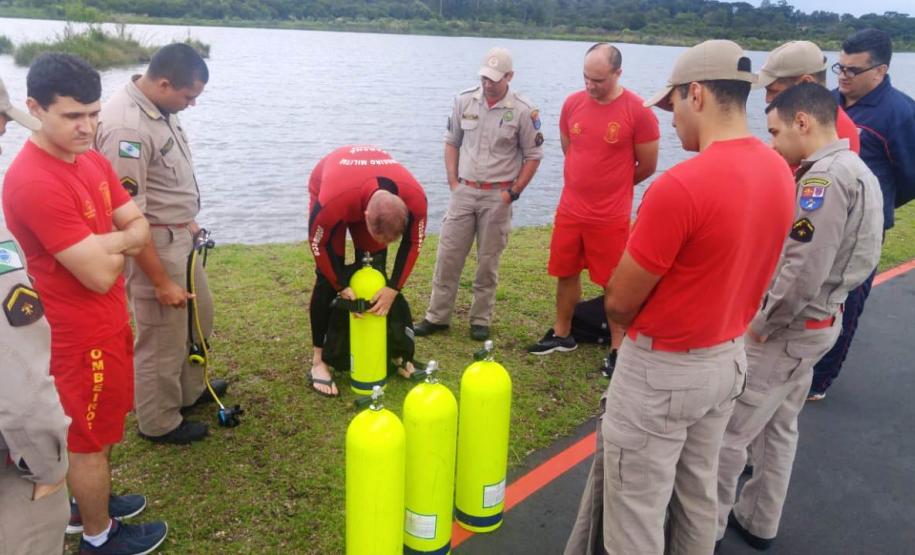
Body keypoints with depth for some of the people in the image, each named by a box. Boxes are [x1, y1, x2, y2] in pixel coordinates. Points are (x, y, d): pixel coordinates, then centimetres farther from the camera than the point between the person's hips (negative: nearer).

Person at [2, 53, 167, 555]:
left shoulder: (92, 161, 2)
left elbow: (141, 229, 3)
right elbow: (100, 275, -28)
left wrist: (105, 242, -17)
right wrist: (119, 243, -8)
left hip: (106, 323, 8)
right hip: (79, 335, -8)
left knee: (99, 427, 24)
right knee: (89, 438, 11)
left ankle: (90, 503, 46)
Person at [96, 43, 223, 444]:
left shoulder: (160, 107, 1)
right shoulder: (127, 127, -28)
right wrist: (161, 282, -22)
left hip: (181, 237, 10)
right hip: (153, 246, -10)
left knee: (198, 317, 25)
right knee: (163, 340, 7)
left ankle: (189, 389, 46)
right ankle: (159, 423, 28)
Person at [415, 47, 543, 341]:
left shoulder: (523, 110, -7)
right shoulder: (464, 101, 1)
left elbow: (533, 156, -1)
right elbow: (451, 143, 11)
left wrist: (513, 192, -6)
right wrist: (452, 182, 3)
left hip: (497, 196, -2)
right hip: (463, 191, 3)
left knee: (488, 261, 6)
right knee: (448, 256, 4)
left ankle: (481, 320, 20)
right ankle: (437, 316, 16)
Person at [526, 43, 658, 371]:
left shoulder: (638, 111, -13)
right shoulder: (572, 104, 1)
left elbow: (647, 166, -4)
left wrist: (612, 186, 10)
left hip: (611, 216, -4)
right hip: (570, 209, 5)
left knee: (614, 284, 6)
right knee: (566, 273, 15)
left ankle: (617, 348, 20)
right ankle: (562, 334, 33)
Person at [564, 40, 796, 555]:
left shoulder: (679, 187, -26)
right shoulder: (781, 174, 0)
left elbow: (620, 304, -17)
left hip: (663, 371, -8)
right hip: (731, 358, 8)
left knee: (636, 511, 10)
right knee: (698, 494, 25)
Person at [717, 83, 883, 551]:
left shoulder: (824, 177, -23)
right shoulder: (857, 171, 9)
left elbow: (802, 274, -28)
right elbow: (837, 259, 12)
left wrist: (761, 324, -14)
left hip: (788, 328, -10)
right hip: (817, 321, 10)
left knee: (727, 429, 2)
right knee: (778, 427, 20)